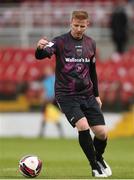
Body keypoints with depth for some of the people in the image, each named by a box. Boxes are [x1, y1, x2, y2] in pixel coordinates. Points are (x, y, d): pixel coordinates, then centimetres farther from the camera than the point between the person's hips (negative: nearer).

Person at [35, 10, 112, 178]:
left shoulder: (90, 44, 7)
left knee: (102, 132, -3)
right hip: (66, 95, -4)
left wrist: (96, 95, 20)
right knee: (83, 126, -23)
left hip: (87, 95, 4)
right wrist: (40, 48, -50)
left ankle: (99, 158, 30)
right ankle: (95, 166, -5)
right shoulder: (60, 42, -9)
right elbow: (41, 55, -27)